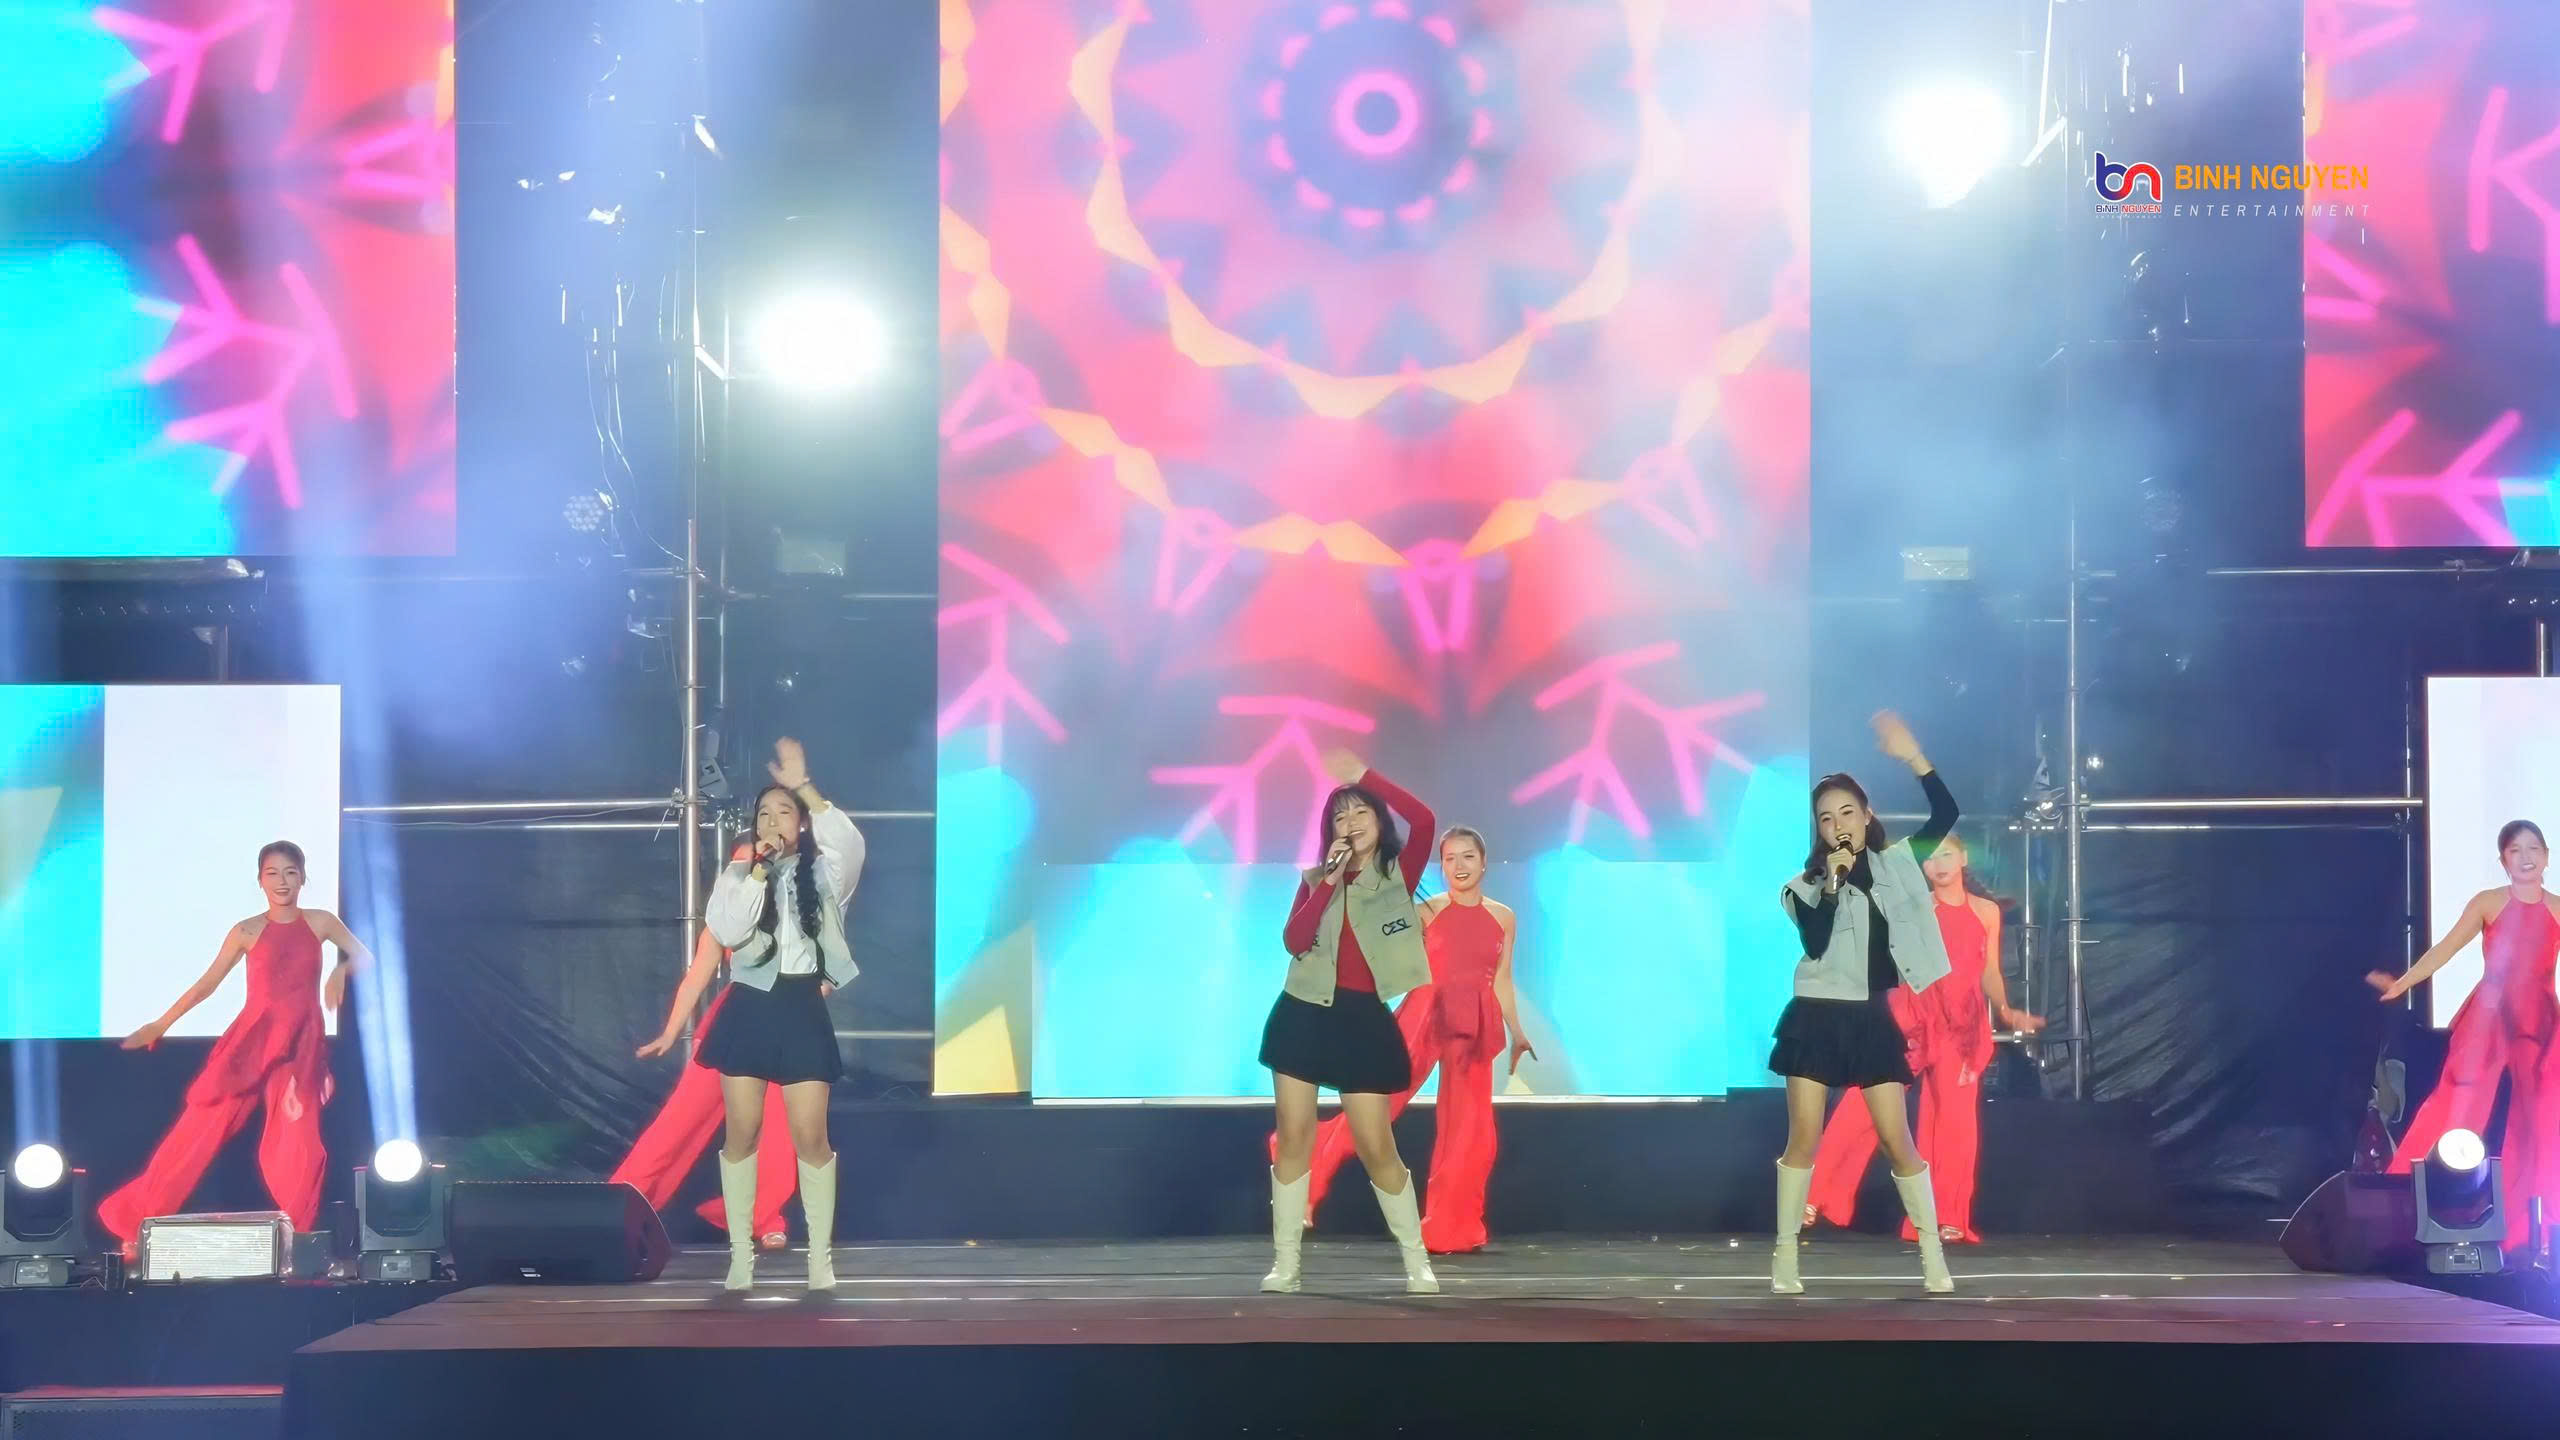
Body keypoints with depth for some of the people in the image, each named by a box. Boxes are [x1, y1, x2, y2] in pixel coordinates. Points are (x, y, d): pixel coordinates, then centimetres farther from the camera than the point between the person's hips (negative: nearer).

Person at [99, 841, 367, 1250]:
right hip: (251, 1039, -1)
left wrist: (341, 970, -10)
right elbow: (207, 984, 5)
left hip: (302, 1045, 1)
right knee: (200, 1127, -4)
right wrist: (160, 1024, 3)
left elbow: (364, 957, 13)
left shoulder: (320, 923, 5)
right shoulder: (247, 932, 3)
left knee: (299, 1144, -5)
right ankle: (137, 1220, 2)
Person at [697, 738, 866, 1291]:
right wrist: (759, 870, -12)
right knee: (741, 1133, 3)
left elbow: (849, 842, -18)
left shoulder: (824, 873, 4)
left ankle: (821, 1257, 3)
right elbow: (726, 930, -9)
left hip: (802, 1010, -1)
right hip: (749, 1009, 1)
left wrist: (802, 784, -19)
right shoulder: (738, 873, 7)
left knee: (810, 1137, -5)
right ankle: (741, 1253, 11)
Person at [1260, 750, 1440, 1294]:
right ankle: (1285, 1263, 7)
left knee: (1376, 1148, -4)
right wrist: (1329, 879, -12)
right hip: (1305, 1014, 3)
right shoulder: (1315, 880, 9)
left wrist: (1362, 775, -17)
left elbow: (1423, 820, -18)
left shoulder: (1399, 873, 2)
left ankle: (1416, 1260, 9)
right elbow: (1294, 941, -7)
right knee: (1293, 1138, 1)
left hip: (1363, 1019, -3)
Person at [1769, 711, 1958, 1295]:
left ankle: (1933, 1253, 4)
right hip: (1817, 1018, -1)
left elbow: (1945, 815, -3)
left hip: (1871, 1020, 1)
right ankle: (1785, 1254, 2)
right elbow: (1816, 944, -14)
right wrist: (1832, 884, -19)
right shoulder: (1807, 884, 0)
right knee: (1804, 1137, -4)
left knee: (1896, 1138, -1)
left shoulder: (1892, 867, 6)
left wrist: (1912, 757, -11)